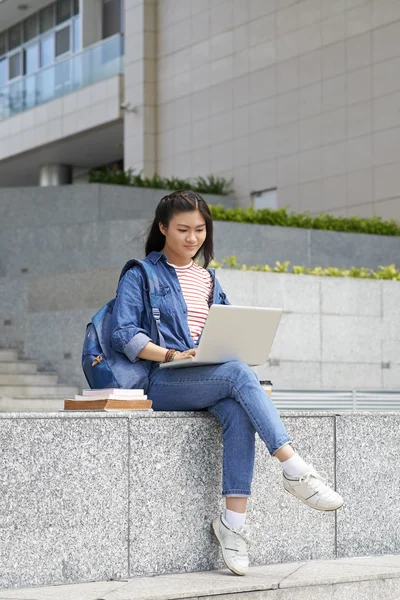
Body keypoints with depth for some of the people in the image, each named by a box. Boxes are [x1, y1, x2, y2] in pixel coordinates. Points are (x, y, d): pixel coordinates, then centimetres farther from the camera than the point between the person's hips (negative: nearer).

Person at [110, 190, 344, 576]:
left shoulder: (209, 281, 26)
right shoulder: (141, 276, 8)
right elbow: (123, 334, -4)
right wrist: (171, 355, -17)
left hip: (211, 378, 5)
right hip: (160, 382, -5)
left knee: (238, 412, -33)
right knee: (239, 373, -34)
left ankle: (234, 519, -37)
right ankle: (294, 469, -40)